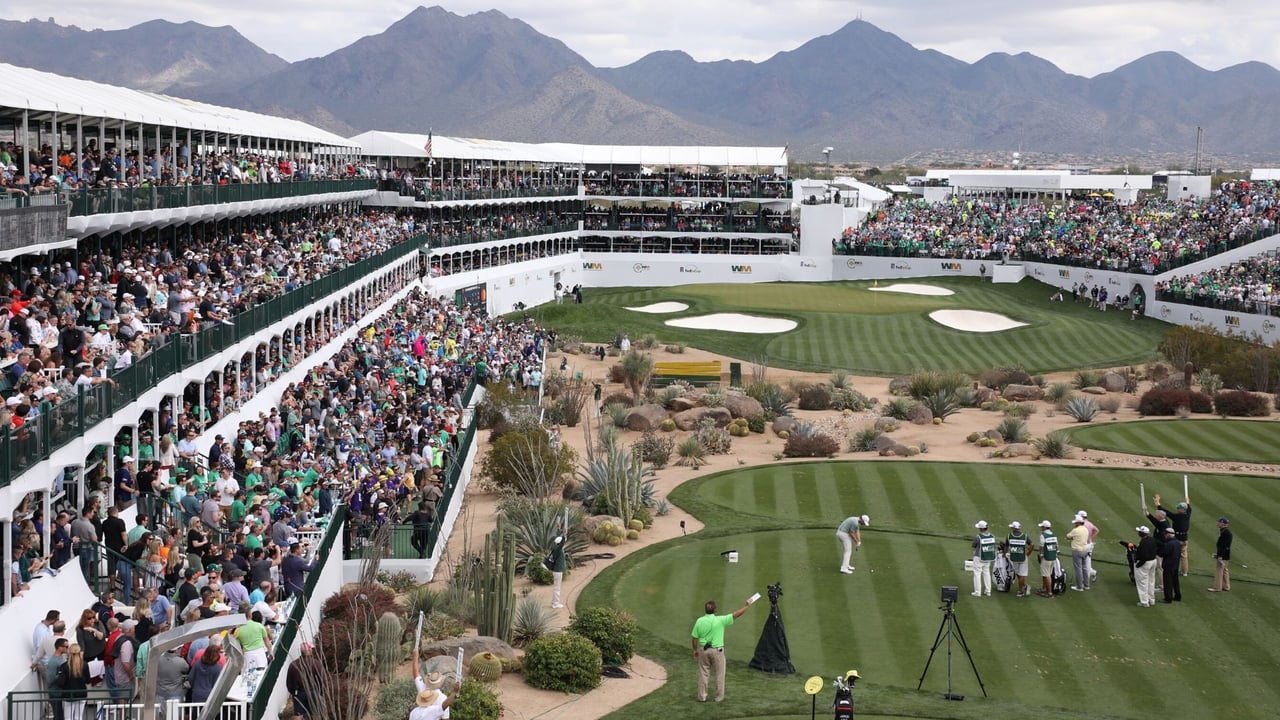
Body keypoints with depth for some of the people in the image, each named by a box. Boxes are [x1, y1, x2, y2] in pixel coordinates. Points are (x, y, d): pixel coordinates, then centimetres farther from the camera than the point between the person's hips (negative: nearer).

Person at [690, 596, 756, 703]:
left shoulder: (699, 621, -7)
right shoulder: (720, 620, -15)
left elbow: (694, 637, -1)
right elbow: (736, 614, -10)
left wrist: (695, 650, 14)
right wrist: (747, 605, 2)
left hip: (703, 650, 3)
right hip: (717, 650, -3)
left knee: (703, 674, 11)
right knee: (719, 674, 10)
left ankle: (702, 697, 15)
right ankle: (719, 697, 16)